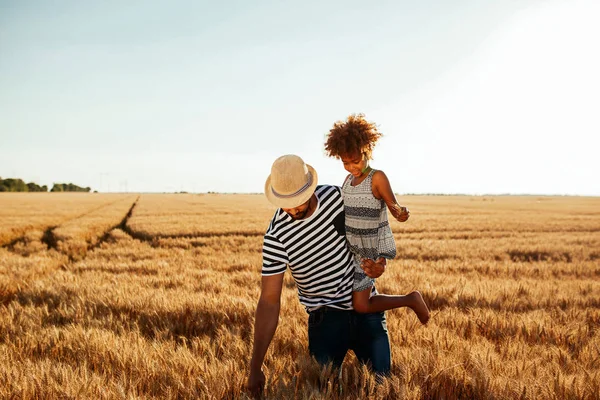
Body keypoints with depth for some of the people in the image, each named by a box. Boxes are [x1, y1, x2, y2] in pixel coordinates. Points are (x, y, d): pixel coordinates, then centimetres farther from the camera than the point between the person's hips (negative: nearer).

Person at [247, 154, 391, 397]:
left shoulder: (336, 196, -11)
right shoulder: (276, 238, -21)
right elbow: (269, 301, -20)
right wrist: (255, 367, -21)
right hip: (326, 317, -3)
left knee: (381, 381, 7)